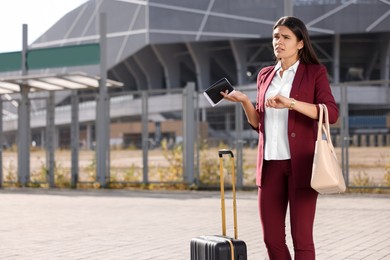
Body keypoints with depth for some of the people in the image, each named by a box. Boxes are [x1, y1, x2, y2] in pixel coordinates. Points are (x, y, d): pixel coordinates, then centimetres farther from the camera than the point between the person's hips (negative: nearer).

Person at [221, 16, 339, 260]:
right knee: (272, 238, 5)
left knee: (301, 237, -3)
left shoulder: (315, 73, 0)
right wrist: (244, 101, -2)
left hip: (300, 164, -5)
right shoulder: (265, 75, 14)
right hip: (270, 164, 5)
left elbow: (331, 113, -14)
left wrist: (291, 103, -24)